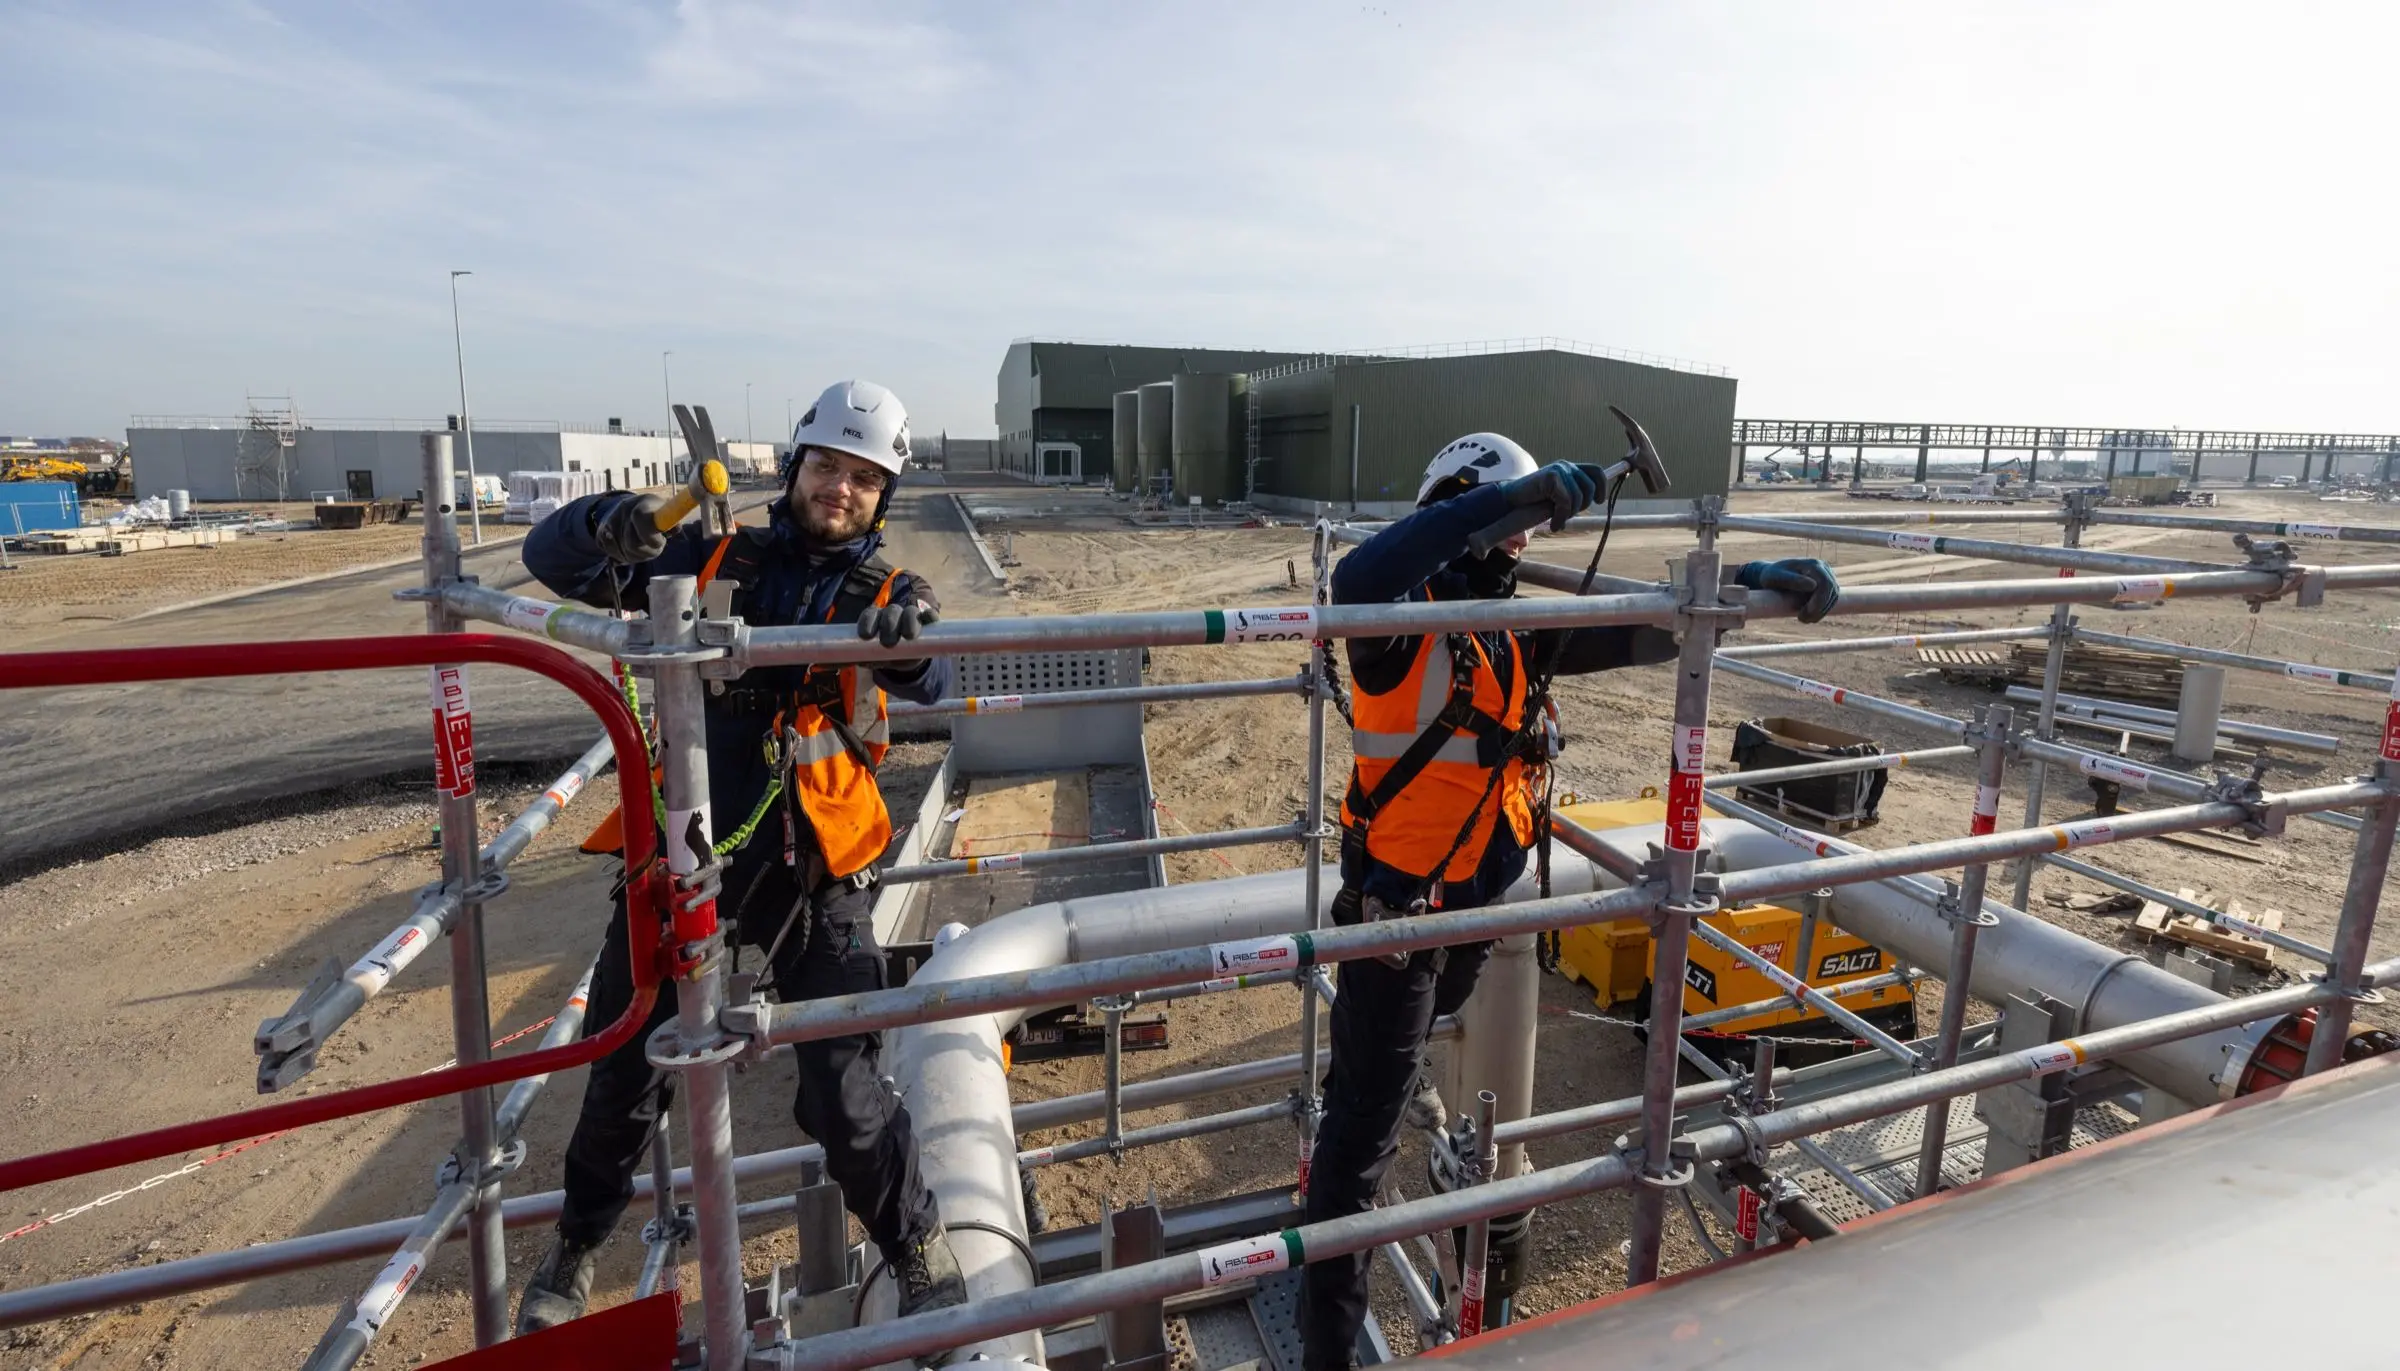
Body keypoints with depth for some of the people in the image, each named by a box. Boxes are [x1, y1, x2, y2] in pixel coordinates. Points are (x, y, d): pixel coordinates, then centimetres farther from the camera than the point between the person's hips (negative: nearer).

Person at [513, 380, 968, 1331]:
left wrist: (906, 638, -43)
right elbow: (552, 557, 5)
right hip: (683, 858, 2)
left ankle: (921, 1255, 25)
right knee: (626, 1077, 17)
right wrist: (607, 527, -18)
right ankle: (576, 1249, 46)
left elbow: (933, 680, -20)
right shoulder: (715, 560, 5)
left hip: (814, 874, -2)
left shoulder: (887, 597, 1)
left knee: (843, 1093, -2)